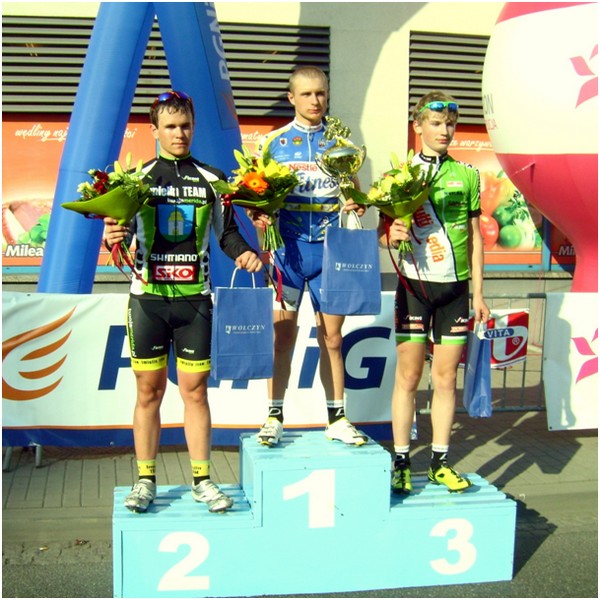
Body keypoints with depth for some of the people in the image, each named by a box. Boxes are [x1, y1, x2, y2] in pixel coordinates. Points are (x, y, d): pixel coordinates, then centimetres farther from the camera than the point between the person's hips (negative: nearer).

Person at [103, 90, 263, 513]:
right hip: (148, 298, 0)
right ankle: (145, 481, 15)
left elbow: (226, 232, 12)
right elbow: (122, 233, 5)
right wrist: (112, 238, -18)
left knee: (195, 389, 3)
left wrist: (244, 253, -7)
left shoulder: (212, 180, 9)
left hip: (195, 298, 0)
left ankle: (202, 480, 12)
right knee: (149, 390, 4)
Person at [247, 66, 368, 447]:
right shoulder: (274, 142, 7)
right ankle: (274, 416, 11)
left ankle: (337, 418, 16)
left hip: (330, 250, 1)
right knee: (283, 335, 0)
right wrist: (258, 213, -14)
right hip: (288, 248, -1)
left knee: (332, 337, 6)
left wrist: (356, 205, -11)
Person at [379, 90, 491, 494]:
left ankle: (440, 462, 16)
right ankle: (401, 463, 11)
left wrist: (478, 292, 7)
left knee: (446, 377, 6)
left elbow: (475, 237, 10)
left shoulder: (467, 175, 8)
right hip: (415, 283, -2)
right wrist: (392, 234, -22)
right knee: (409, 375, 1)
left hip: (455, 286, 2)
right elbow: (382, 232, 3)